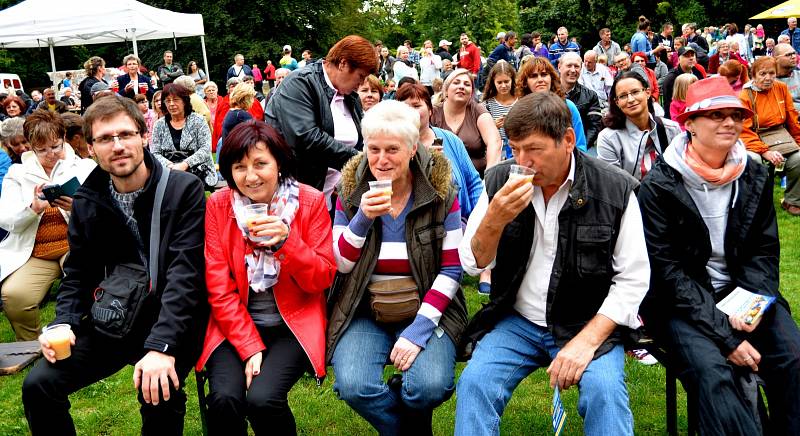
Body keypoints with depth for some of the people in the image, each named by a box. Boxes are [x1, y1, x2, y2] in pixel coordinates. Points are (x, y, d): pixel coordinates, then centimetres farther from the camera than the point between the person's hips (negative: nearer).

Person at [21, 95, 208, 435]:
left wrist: (161, 346, -31)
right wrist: (64, 324, -8)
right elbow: (78, 273, 12)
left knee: (158, 394, -30)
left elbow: (185, 273, -21)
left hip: (173, 320, -5)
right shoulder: (87, 201, 4)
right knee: (38, 385, -8)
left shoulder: (184, 189, -12)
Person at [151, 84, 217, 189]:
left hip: (197, 171, -2)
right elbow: (155, 153, 7)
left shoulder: (198, 121, 5)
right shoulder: (159, 125, 13)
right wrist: (170, 165, -14)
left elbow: (206, 149, -5)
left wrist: (185, 164, -18)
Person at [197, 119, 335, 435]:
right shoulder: (217, 206, -3)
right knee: (224, 399, -25)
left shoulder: (311, 202, -5)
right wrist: (250, 347, -13)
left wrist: (286, 241, -22)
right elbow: (219, 288, -4)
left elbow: (323, 279, -5)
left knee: (262, 399, -25)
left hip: (294, 325, -1)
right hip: (235, 326, 1)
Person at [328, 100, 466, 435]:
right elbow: (341, 265, -1)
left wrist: (420, 328, -17)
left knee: (429, 387, -27)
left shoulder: (441, 192, -5)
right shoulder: (350, 191, -1)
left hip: (426, 310, -1)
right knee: (354, 386, -25)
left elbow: (451, 269, -6)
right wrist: (362, 219, -19)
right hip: (364, 312, 1)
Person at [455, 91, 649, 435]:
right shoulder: (500, 181, -1)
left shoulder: (615, 190, -8)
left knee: (604, 391, -29)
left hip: (590, 323, -1)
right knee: (474, 384, -22)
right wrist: (495, 219, -20)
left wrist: (587, 340, -18)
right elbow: (473, 264, 1)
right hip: (516, 321, 2)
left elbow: (633, 278, -6)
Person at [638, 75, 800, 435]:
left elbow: (763, 254, 9)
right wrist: (724, 334, -19)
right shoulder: (659, 186, -9)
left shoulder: (755, 177, 7)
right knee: (712, 371, -29)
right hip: (683, 302, -4)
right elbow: (666, 270, -13)